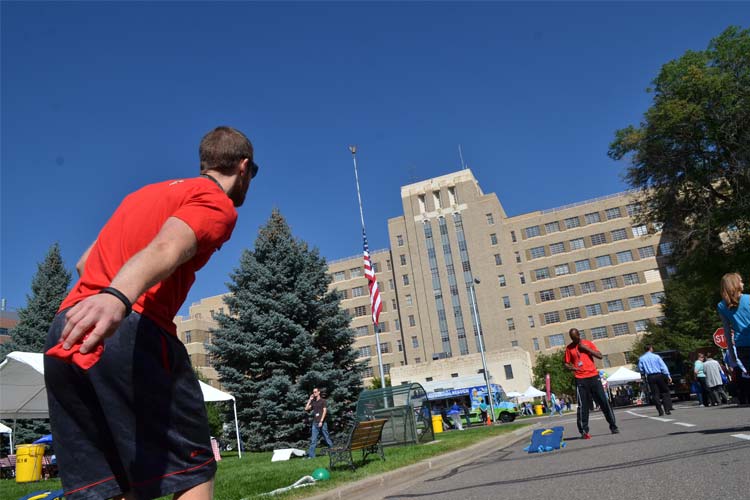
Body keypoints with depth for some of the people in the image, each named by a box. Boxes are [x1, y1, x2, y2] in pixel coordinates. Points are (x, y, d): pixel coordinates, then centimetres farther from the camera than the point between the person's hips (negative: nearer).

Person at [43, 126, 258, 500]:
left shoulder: (146, 192, 27)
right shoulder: (217, 203, 2)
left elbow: (84, 262, 34)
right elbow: (166, 248, -20)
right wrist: (116, 297, -36)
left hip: (62, 334, 8)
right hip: (131, 332, -8)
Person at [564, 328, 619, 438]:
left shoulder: (588, 343, 8)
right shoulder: (569, 348, 7)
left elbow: (600, 356, 0)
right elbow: (566, 364, 11)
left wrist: (586, 348, -8)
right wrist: (572, 368, -10)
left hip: (593, 376, 1)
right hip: (580, 379, -1)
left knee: (604, 402, 5)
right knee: (583, 406, -5)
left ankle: (613, 426, 17)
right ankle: (584, 431, -2)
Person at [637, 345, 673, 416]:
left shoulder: (641, 359, 4)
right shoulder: (656, 356, 0)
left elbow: (640, 369, 7)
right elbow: (663, 366, -4)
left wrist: (644, 376, 22)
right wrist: (668, 376, -5)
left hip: (650, 377, 1)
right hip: (659, 375, -1)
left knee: (655, 394, 4)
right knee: (665, 392, 8)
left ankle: (660, 411, 1)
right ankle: (667, 409, 2)